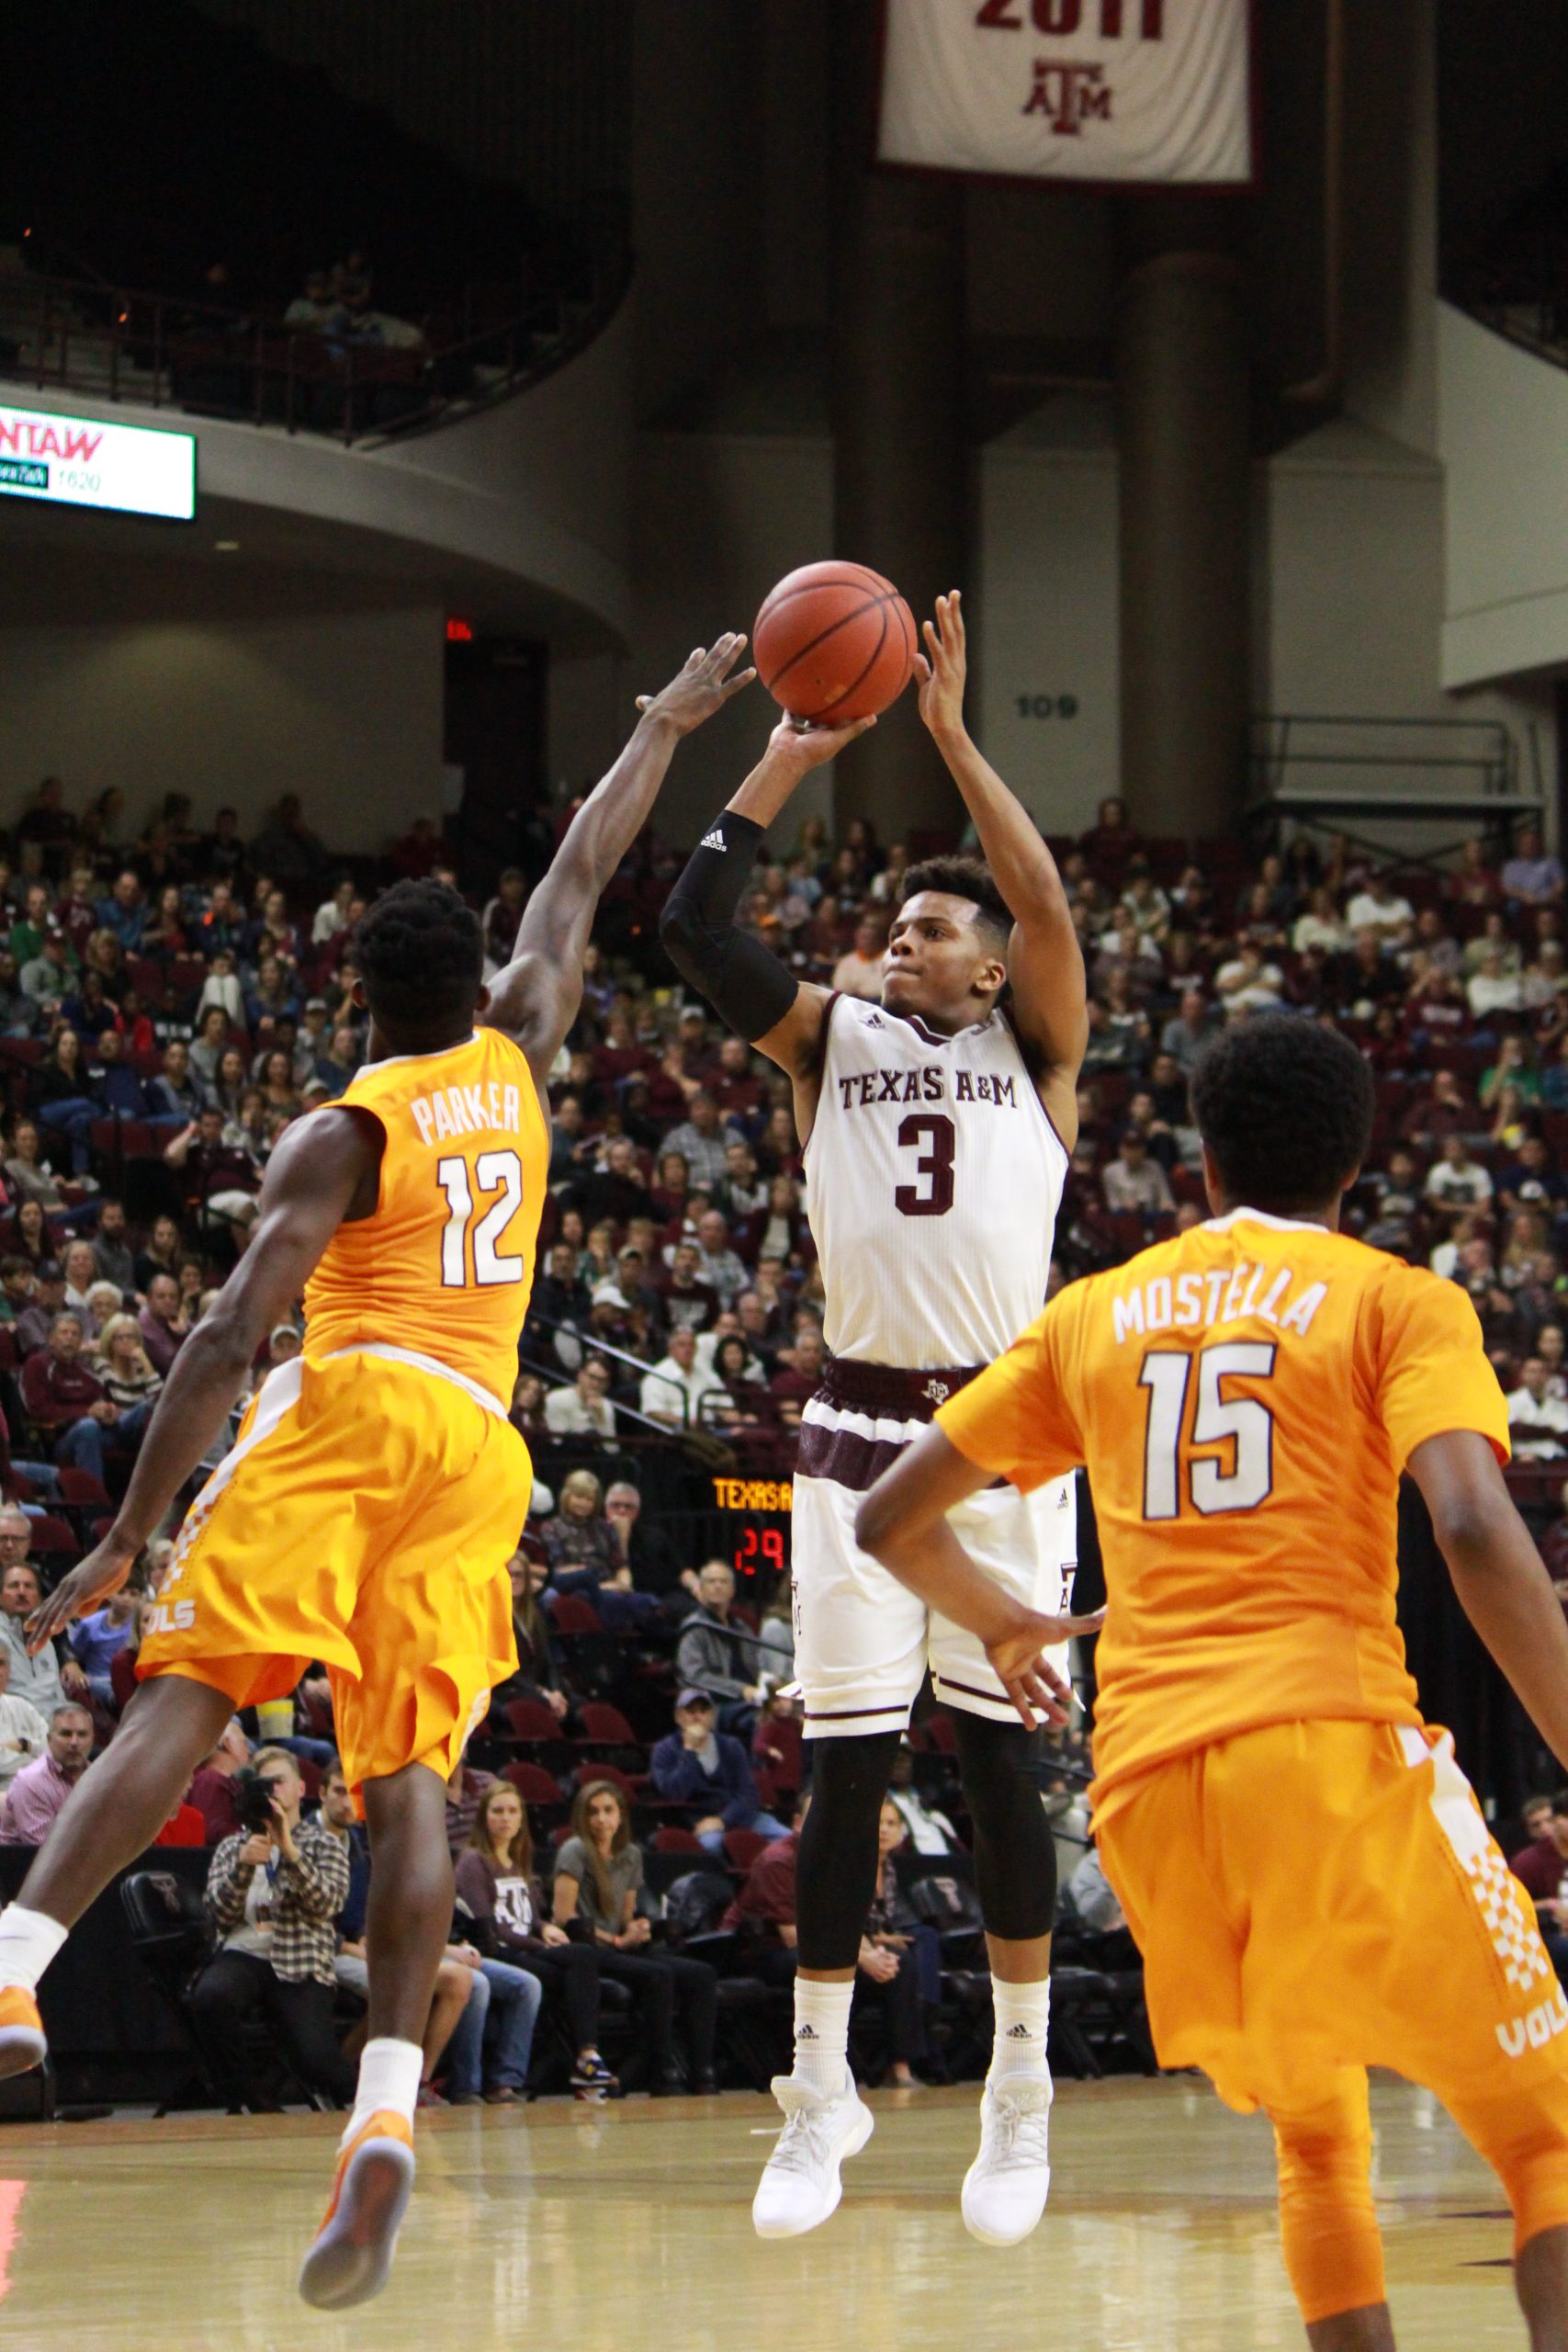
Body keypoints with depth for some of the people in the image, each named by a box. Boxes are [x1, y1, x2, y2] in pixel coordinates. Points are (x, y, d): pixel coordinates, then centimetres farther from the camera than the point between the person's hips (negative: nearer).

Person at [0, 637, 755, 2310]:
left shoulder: (341, 1136, 2)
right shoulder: (517, 1062, 16)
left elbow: (230, 1334, -7)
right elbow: (580, 879, 33)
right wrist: (665, 729, 46)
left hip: (351, 1412, -4)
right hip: (480, 1442, 4)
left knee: (187, 1694, -14)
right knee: (409, 1774, -3)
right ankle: (386, 2114, -18)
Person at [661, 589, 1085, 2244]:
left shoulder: (1033, 1051, 8)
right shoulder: (832, 1042, 11)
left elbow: (1049, 909, -10)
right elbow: (694, 928, -1)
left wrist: (952, 734, -11)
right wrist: (794, 754, -5)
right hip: (859, 1431, 1)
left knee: (999, 1753, 0)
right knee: (847, 1765, 1)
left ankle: (1021, 2090, 10)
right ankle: (820, 2091, 9)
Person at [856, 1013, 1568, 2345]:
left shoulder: (1095, 1312, 20)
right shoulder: (1398, 1300, 7)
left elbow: (892, 1519, 25)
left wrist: (1001, 1623, 44)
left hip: (1148, 1779, 4)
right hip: (1333, 1740, -4)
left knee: (1319, 2143, 21)